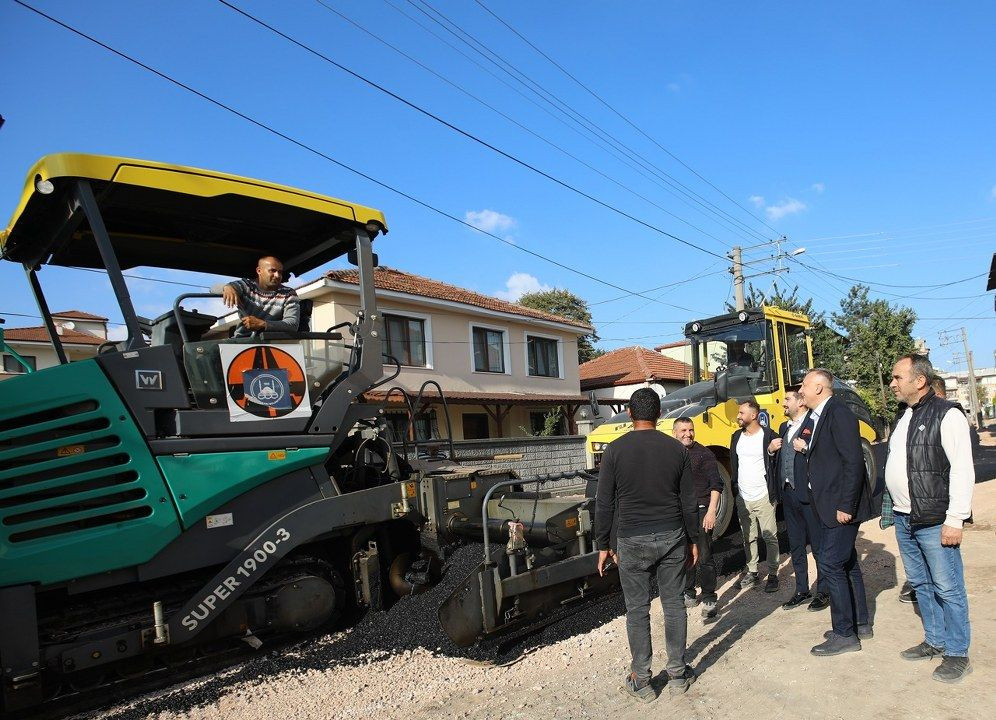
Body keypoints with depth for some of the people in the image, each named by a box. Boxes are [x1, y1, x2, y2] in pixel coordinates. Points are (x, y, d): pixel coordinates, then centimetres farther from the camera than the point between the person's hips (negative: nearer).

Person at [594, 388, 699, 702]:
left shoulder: (615, 450, -8)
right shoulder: (676, 449, 0)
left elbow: (604, 503, -6)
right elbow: (689, 502, 5)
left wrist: (602, 545, 3)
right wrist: (692, 540, 16)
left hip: (632, 541, -2)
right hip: (672, 538, 3)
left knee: (637, 610, 7)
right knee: (674, 605, 13)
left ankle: (641, 682, 16)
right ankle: (677, 675, 24)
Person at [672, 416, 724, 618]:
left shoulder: (704, 453, -5)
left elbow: (716, 485, -7)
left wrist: (711, 511, -14)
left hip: (700, 512, -4)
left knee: (704, 558, -1)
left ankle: (709, 599, 9)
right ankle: (689, 593, 27)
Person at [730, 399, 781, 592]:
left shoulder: (769, 436, -10)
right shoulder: (737, 437, 8)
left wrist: (775, 492, -12)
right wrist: (735, 488, 9)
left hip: (763, 498, -5)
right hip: (742, 498, 6)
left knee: (770, 537, 4)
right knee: (748, 538, 14)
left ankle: (773, 574, 15)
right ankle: (752, 572, 25)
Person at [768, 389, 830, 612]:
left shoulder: (814, 424, -10)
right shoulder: (784, 428, 17)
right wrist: (771, 449, 3)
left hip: (809, 494, -8)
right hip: (789, 494, 8)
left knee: (819, 545, 4)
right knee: (795, 545, 15)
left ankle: (823, 592, 16)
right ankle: (802, 591, 26)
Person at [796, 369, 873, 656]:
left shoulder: (838, 414, -17)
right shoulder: (819, 416, 12)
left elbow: (854, 461, -23)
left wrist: (846, 506, -23)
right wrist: (806, 449, 1)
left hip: (842, 506, -10)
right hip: (831, 505, 10)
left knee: (830, 565, -6)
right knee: (847, 564, 18)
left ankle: (844, 634, 6)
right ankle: (860, 623, 31)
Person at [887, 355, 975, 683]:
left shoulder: (946, 415, -12)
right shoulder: (904, 417, 12)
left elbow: (962, 470, -16)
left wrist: (955, 520, -18)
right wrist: (895, 508, 14)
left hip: (935, 521, -8)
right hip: (904, 519, 8)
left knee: (947, 588, 2)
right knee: (921, 584, 17)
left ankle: (957, 653, 16)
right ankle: (935, 641, 31)